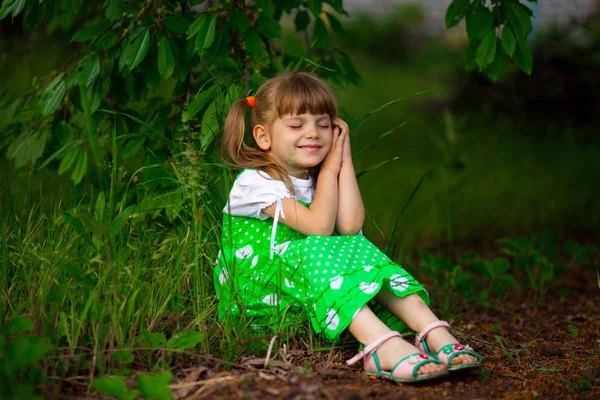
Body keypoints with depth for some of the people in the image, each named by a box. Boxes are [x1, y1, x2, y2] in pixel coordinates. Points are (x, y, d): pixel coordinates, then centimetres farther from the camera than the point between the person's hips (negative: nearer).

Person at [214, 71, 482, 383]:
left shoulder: (318, 178, 9)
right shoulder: (255, 181, -13)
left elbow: (350, 226, -12)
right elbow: (319, 226, -24)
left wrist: (344, 162, -8)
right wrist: (330, 167, -13)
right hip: (253, 296, -6)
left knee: (359, 250, -17)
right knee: (314, 252, -32)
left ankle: (435, 334, -34)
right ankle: (383, 346, -52)